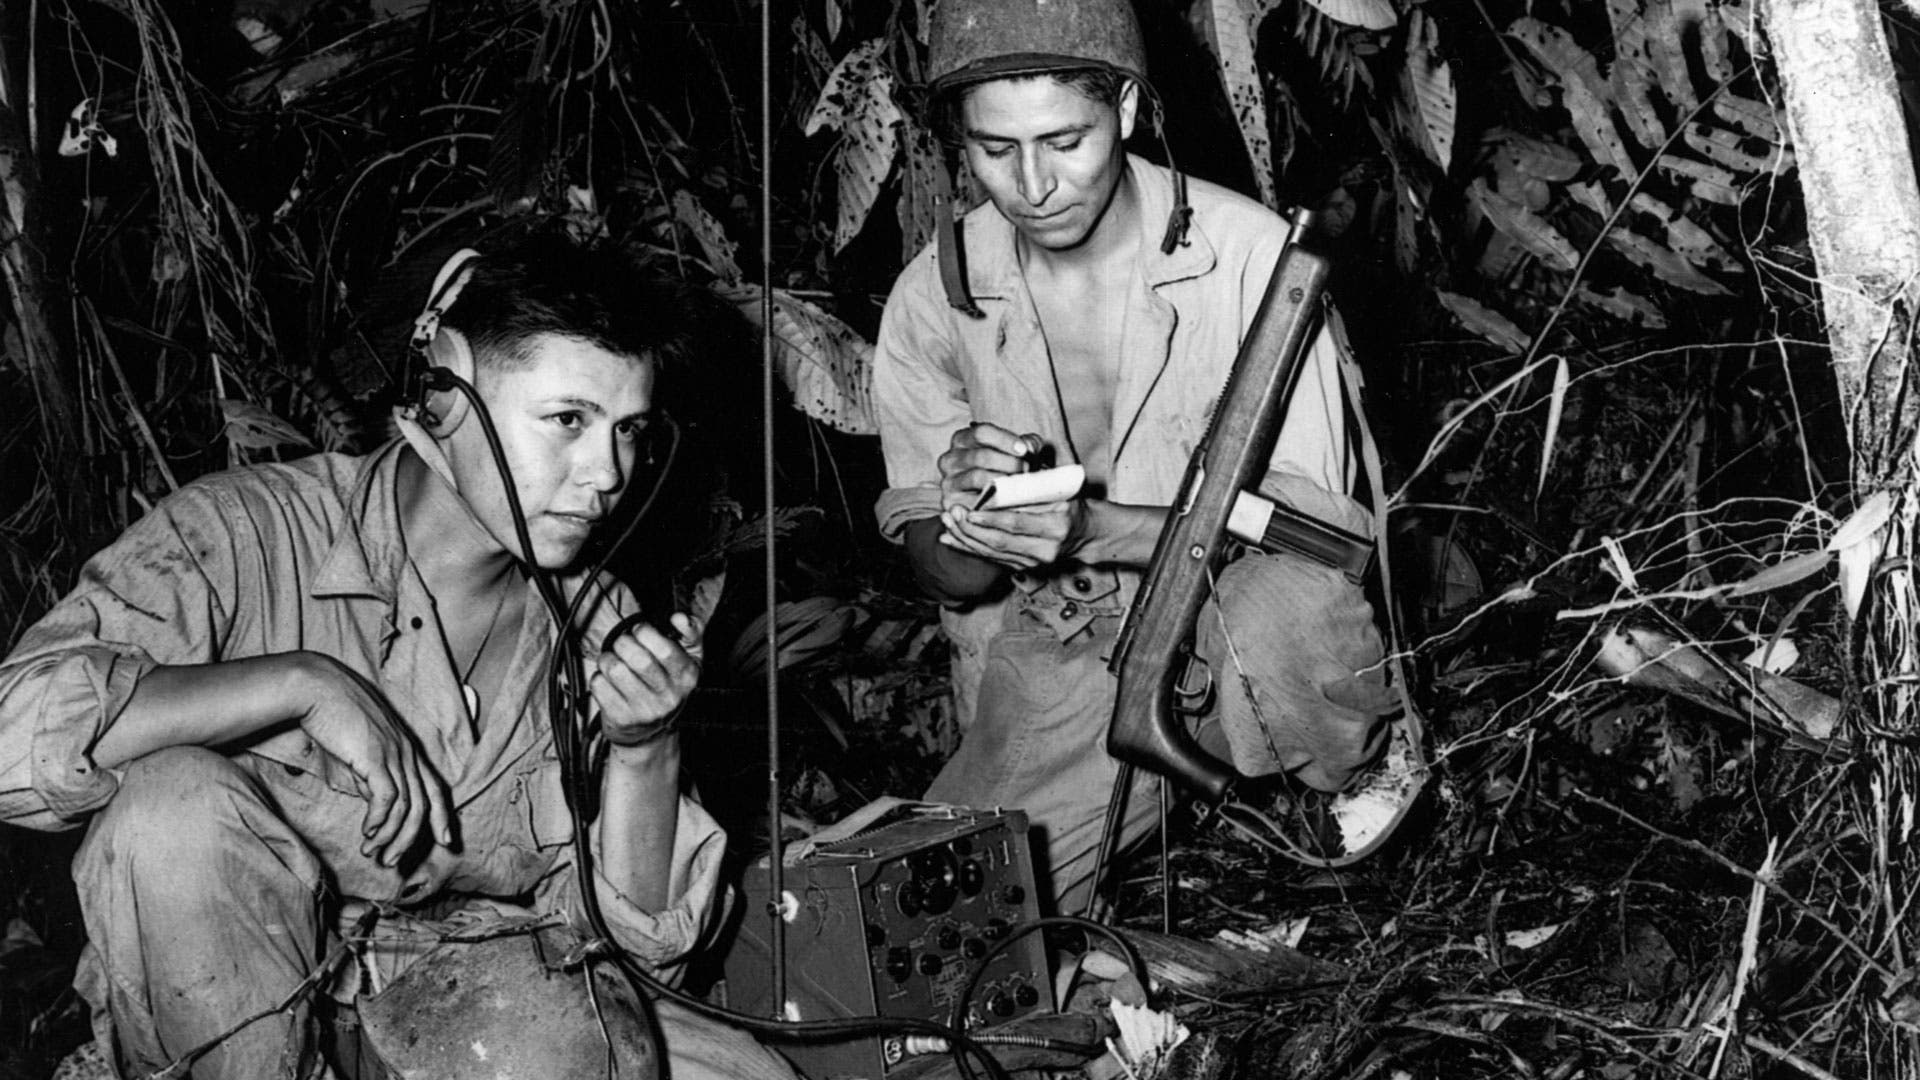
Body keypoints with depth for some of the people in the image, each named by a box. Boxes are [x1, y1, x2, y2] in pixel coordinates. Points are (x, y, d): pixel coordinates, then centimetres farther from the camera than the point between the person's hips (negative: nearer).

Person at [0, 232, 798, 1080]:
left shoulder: (602, 628, 2)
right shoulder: (250, 534, -13)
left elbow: (633, 940, 0)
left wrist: (645, 749, -16)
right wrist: (303, 682, -28)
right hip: (228, 1011, -2)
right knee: (172, 799, -31)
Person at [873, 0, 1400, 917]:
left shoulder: (1249, 253, -12)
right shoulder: (933, 296, -2)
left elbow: (1308, 510, -13)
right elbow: (944, 576, 3)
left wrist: (1095, 529, -28)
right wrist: (967, 523, -22)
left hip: (1246, 635, -2)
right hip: (1049, 661, 3)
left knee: (1284, 601, -38)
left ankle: (1364, 767, -4)